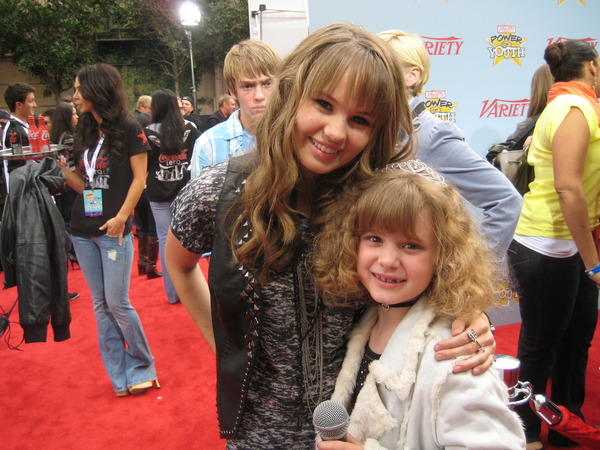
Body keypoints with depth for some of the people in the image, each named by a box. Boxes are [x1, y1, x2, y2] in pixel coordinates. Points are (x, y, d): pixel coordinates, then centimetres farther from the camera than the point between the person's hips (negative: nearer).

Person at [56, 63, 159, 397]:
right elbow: (84, 184, 14)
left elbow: (139, 178, -8)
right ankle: (120, 376, 20)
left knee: (117, 303, -5)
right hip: (82, 230, 7)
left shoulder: (129, 128, -4)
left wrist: (121, 217, -16)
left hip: (114, 230, -7)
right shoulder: (85, 132, 15)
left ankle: (143, 366, 17)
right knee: (101, 304, 9)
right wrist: (60, 165, -1)